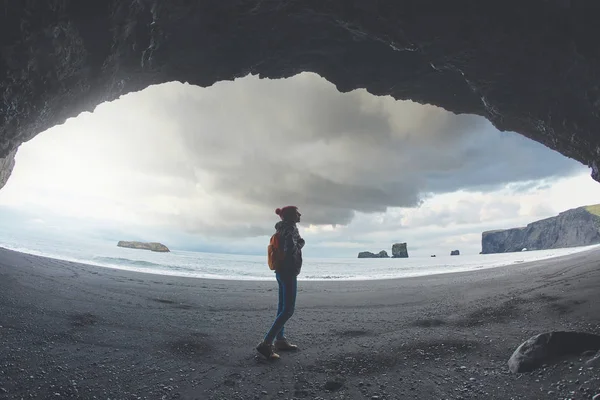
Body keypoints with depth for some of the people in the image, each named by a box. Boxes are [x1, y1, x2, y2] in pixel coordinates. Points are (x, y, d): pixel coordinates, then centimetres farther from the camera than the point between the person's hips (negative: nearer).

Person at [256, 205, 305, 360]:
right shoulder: (291, 228, -14)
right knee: (288, 310, -9)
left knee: (283, 308, 16)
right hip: (288, 272, -10)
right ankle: (266, 343, -13)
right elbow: (291, 247, -27)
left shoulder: (283, 228, 15)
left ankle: (280, 340, 24)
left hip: (281, 272, 10)